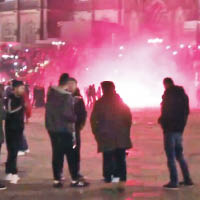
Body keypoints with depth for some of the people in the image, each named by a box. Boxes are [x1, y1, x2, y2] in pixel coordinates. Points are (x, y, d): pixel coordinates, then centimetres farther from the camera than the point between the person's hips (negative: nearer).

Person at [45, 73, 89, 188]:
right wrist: (75, 118, -3)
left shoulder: (51, 94, 3)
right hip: (65, 129, -6)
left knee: (57, 154, 10)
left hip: (52, 129, 6)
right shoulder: (67, 96, -17)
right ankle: (75, 180, 8)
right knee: (71, 155, 3)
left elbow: (49, 111, 9)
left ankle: (57, 180, 11)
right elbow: (67, 114, -19)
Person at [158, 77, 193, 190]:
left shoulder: (168, 94, -13)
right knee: (180, 155, 17)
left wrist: (161, 120, 2)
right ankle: (188, 180, 17)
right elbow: (186, 112, 14)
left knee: (171, 157, -3)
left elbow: (166, 113, -16)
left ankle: (174, 182, -4)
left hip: (170, 129, -7)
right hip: (179, 129, 7)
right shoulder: (183, 95, 11)